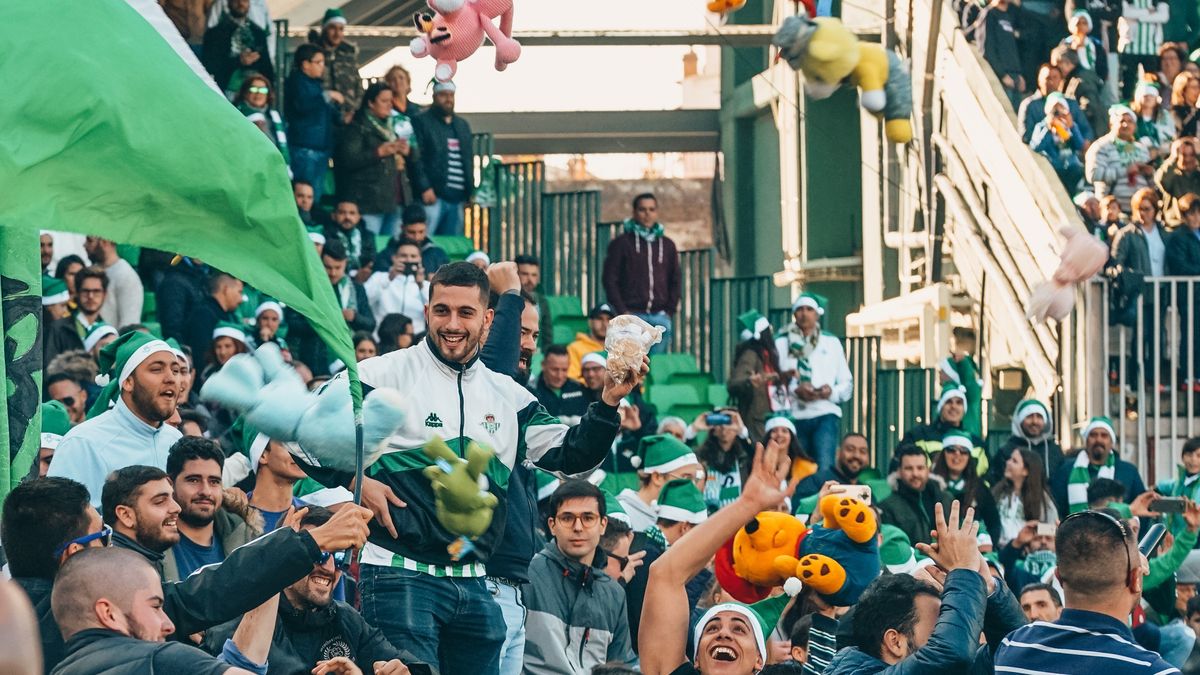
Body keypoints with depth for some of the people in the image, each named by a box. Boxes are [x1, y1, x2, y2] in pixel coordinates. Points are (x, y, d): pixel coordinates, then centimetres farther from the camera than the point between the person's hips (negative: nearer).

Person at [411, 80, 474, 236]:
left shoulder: (462, 125, 22)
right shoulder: (421, 122, 1)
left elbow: (469, 159, 23)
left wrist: (470, 191, 13)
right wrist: (425, 188, -16)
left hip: (457, 198, 6)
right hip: (433, 194, -6)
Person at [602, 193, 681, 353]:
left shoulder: (667, 245, 15)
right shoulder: (621, 244, 4)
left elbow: (675, 280, 18)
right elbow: (609, 279, 0)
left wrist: (669, 310, 5)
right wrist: (622, 312, -9)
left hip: (660, 317, 4)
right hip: (633, 315, -4)